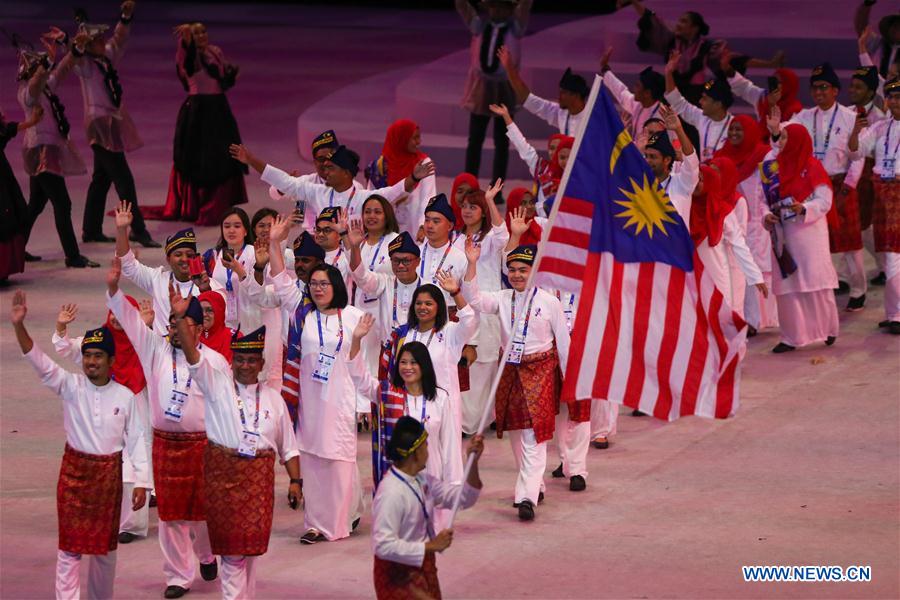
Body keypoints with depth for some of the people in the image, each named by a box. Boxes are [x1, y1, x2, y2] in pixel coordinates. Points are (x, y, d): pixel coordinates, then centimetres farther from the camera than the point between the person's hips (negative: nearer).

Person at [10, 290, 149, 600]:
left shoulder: (125, 396, -5)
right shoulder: (71, 387, -6)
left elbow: (137, 440, -1)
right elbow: (40, 362, -18)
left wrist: (142, 482, -4)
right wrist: (19, 325, -33)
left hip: (110, 472, 1)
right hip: (74, 470, -1)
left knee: (106, 545, 13)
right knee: (70, 544, -2)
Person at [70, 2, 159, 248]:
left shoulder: (108, 57, 7)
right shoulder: (85, 64, -12)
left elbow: (119, 38, 13)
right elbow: (76, 59, -33)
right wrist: (79, 46, -55)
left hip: (114, 121, 9)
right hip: (100, 123, -9)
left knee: (102, 178, 14)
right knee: (123, 179, -10)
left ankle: (91, 230, 21)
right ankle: (138, 231, -10)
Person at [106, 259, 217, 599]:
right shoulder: (156, 350, 3)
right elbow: (129, 319, -3)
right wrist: (113, 288, -18)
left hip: (203, 444, -2)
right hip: (165, 444, 2)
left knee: (204, 508, 7)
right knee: (170, 513, 5)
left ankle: (206, 554, 37)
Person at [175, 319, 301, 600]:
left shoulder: (273, 398, 10)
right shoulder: (218, 383, 2)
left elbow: (288, 445, 13)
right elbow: (193, 354, -12)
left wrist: (295, 480, 5)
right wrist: (180, 318, -25)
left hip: (259, 476, 3)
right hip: (222, 471, -3)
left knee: (250, 545, 7)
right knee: (232, 545, -3)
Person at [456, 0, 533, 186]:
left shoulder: (515, 27, 1)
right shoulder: (479, 25, 6)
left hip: (505, 88, -2)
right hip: (481, 86, 2)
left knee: (502, 142, 5)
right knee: (474, 140, 4)